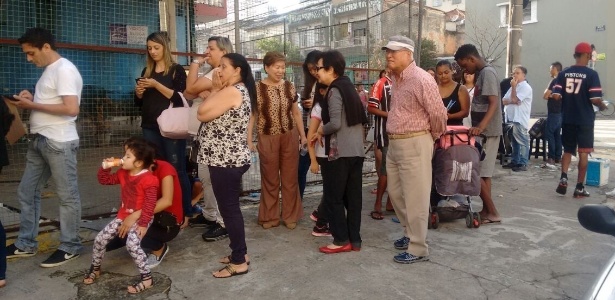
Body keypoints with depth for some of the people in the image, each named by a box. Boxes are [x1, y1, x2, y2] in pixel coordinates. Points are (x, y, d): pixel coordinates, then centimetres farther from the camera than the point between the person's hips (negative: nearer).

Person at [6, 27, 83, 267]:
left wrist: (33, 105, -15)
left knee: (67, 195, 1)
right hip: (39, 140, 10)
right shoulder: (49, 70, 16)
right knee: (27, 192, 15)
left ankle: (70, 247, 12)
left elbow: (71, 108, -23)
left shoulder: (64, 70, -14)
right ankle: (25, 244, 28)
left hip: (59, 143, -10)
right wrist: (32, 99, 7)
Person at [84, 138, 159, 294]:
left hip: (140, 218, -8)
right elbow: (105, 180, 16)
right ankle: (95, 269, 30)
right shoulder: (123, 173, 3)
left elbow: (150, 204, -23)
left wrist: (143, 223, -24)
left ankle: (147, 278, -19)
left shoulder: (149, 180, -22)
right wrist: (105, 168, -2)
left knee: (132, 244, -29)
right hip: (123, 215, 8)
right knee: (100, 238, 5)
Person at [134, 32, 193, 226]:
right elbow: (139, 102, 20)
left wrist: (156, 85, -16)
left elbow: (180, 98, -12)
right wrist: (138, 91, -1)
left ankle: (186, 212, 1)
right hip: (150, 127, 6)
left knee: (176, 169, -5)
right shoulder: (146, 71, 16)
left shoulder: (176, 70, -1)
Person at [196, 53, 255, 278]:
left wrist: (215, 90, -6)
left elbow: (202, 114, -15)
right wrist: (217, 90, 6)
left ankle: (239, 262, 7)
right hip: (231, 158, 10)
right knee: (231, 207, 17)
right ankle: (240, 252, 27)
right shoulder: (241, 91, 16)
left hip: (225, 160, -10)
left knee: (228, 208, -3)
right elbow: (213, 114, 14)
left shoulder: (231, 91, -17)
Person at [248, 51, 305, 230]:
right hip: (267, 139, -2)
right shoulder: (257, 88, -5)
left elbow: (296, 113, 11)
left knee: (290, 178, 9)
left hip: (289, 137, 2)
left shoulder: (289, 87, 3)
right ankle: (270, 217, 23)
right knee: (270, 179, 9)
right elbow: (252, 115, -3)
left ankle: (290, 216, 22)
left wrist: (303, 135, 9)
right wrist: (249, 140, -7)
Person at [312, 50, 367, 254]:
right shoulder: (348, 87, 15)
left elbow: (335, 123, -21)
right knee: (353, 197, 10)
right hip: (357, 151, 8)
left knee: (333, 197, 3)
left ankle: (341, 240, 8)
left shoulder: (334, 91, -10)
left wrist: (320, 132, -2)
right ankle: (355, 240, 16)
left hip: (340, 152, -8)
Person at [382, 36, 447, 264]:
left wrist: (432, 137, 2)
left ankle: (418, 248, 12)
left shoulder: (421, 79, -16)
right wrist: (394, 141, 17)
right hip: (394, 144, 9)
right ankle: (411, 233, 36)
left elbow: (438, 114, -14)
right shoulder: (396, 79, 11)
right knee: (396, 193, 18)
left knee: (415, 198, -1)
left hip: (414, 144, -9)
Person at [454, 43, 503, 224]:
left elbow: (494, 103, -25)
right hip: (484, 131, 10)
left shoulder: (487, 73, -15)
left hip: (486, 132, -10)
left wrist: (481, 126, -37)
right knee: (482, 172, 12)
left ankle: (492, 213, 0)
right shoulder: (481, 73, 15)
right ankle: (487, 210, 17)